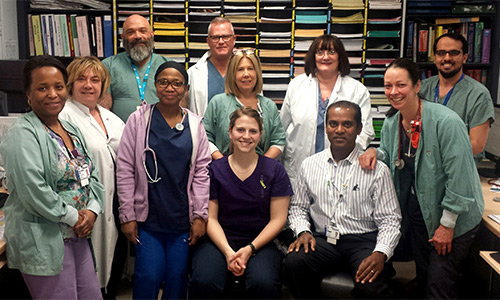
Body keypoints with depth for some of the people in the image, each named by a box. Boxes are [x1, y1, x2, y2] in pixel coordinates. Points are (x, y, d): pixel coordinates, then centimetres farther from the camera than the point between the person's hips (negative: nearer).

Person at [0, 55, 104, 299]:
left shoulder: (71, 130, 12)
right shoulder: (23, 135, -13)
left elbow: (91, 176, 13)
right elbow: (33, 190, -23)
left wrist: (92, 210, -3)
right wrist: (73, 217, -14)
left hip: (78, 235, 8)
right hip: (43, 242, -8)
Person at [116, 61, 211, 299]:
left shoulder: (194, 124, 4)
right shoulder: (138, 119, -1)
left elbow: (201, 172, 4)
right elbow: (125, 170, -1)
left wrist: (200, 216, 0)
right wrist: (127, 215, -3)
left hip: (183, 218, 2)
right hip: (147, 216, -1)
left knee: (178, 276, 6)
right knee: (149, 276, -3)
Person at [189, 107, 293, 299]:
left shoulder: (274, 170, 4)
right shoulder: (215, 169, 4)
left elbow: (278, 219, 1)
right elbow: (211, 218, 2)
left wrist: (250, 249, -11)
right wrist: (227, 251, -14)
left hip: (260, 241, 0)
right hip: (220, 240, 0)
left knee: (264, 284, -31)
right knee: (204, 282, -30)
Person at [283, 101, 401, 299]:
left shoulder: (376, 170, 0)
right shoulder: (309, 165, 10)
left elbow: (390, 219, -1)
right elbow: (298, 207, 18)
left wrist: (380, 253, -17)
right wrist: (303, 231, -2)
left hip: (363, 240, -2)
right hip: (322, 240, 3)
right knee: (293, 262, -28)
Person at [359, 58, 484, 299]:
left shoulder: (446, 122, -23)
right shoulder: (391, 123, -1)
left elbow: (459, 177, -21)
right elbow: (391, 159, 14)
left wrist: (447, 225, -18)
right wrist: (376, 153, -10)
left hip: (453, 219, -6)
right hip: (415, 215, 6)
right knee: (423, 277, 19)